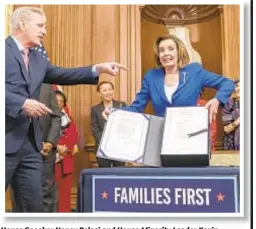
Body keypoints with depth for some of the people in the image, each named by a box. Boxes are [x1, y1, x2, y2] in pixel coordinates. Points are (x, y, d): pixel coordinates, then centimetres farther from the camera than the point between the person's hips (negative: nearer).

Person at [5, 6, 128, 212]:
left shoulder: (38, 60, 19)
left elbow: (63, 75, 11)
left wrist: (98, 69, 1)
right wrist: (22, 103, -22)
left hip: (31, 144, 7)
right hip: (7, 141, -7)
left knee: (34, 205, 10)